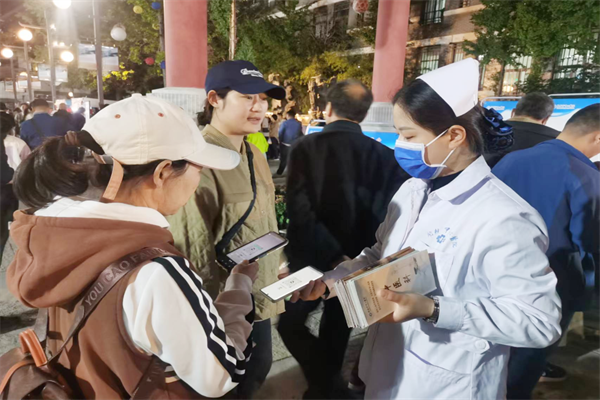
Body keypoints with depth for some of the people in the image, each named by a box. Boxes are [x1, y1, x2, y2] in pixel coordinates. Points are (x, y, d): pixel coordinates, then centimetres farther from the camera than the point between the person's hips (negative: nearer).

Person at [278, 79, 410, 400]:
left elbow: (299, 212, -23)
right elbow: (388, 215, -11)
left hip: (311, 259, -2)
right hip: (357, 262, 3)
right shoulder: (384, 156, -10)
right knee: (336, 329, 24)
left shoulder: (305, 147, -14)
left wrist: (334, 257, -18)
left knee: (290, 322, 20)